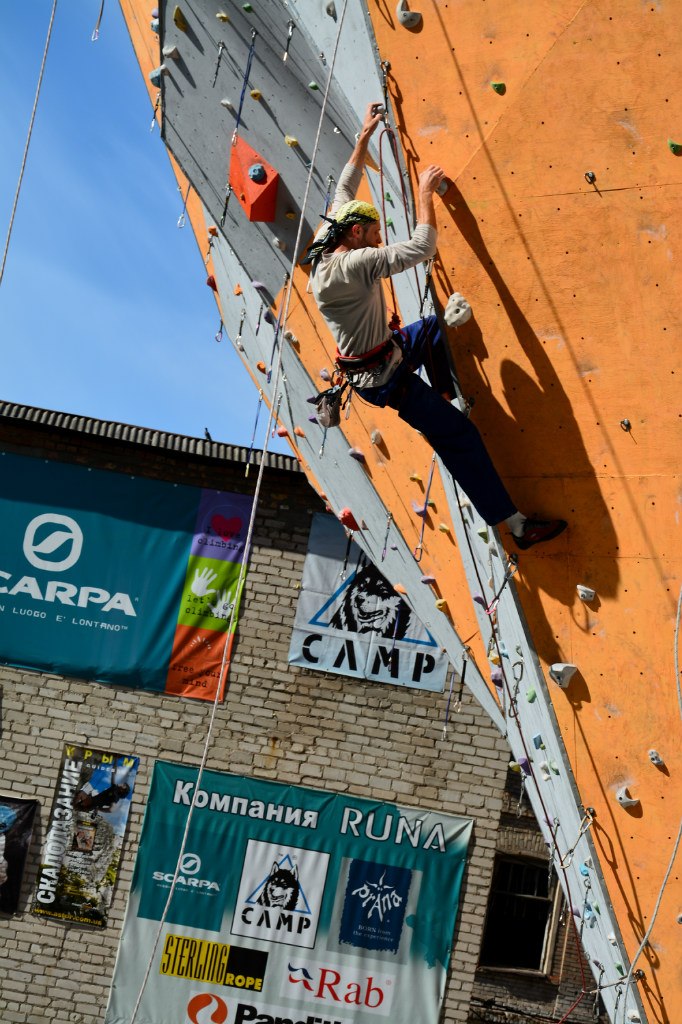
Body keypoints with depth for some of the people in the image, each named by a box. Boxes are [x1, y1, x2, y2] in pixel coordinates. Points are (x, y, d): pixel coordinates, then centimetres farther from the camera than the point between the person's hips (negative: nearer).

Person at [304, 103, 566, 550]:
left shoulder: (325, 249, -3)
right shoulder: (355, 264, -29)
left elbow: (345, 191, 10)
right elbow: (423, 246, -30)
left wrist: (365, 136, 12)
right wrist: (426, 193, -16)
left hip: (383, 352, 9)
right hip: (383, 376, -9)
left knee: (433, 327, 29)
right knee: (459, 436, -6)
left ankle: (444, 396, 38)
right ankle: (517, 524, -2)